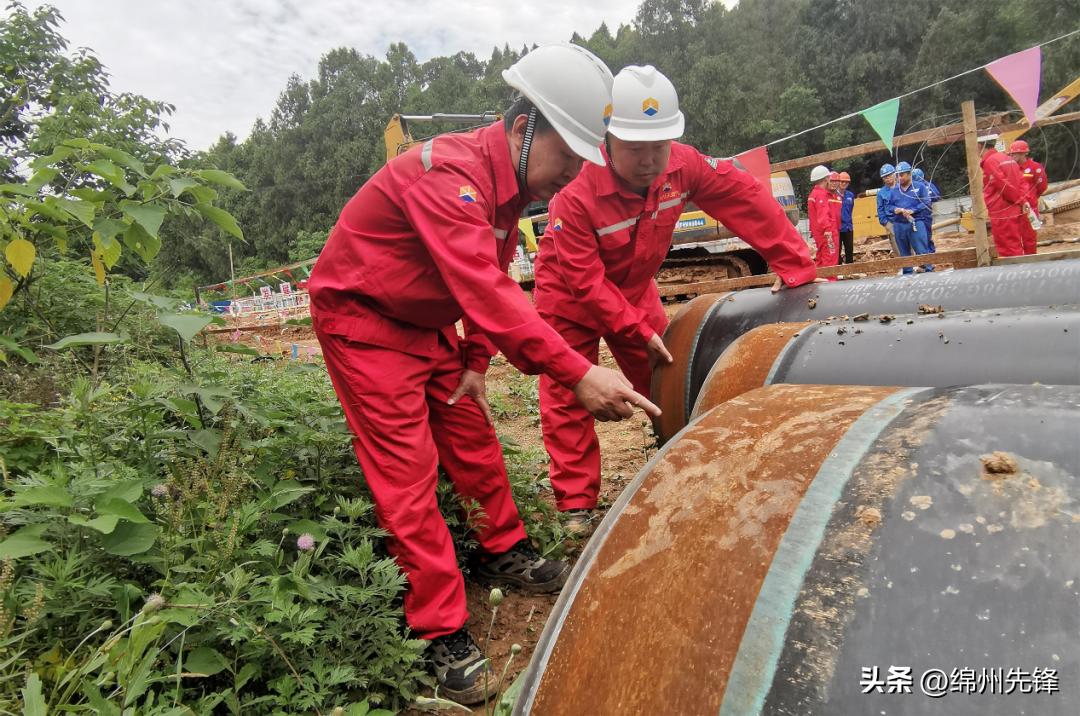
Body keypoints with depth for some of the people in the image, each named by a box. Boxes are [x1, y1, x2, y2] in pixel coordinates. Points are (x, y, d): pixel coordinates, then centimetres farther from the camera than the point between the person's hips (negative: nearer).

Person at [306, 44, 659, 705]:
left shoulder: (508, 181, 1)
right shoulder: (448, 173, -30)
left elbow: (491, 283, 8)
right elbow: (486, 291, -41)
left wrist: (475, 363, 0)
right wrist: (576, 373, -43)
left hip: (427, 324, 9)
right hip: (363, 322, -9)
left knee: (473, 434, 13)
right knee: (407, 470, -8)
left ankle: (503, 552, 33)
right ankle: (444, 637, 1)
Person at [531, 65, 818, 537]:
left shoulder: (682, 166, -22)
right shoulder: (576, 194, -34)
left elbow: (749, 203, -16)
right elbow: (586, 282, -30)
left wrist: (794, 266, -15)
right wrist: (639, 331, -28)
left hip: (634, 288, 4)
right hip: (569, 295, -4)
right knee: (567, 396, -4)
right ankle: (577, 505, 8)